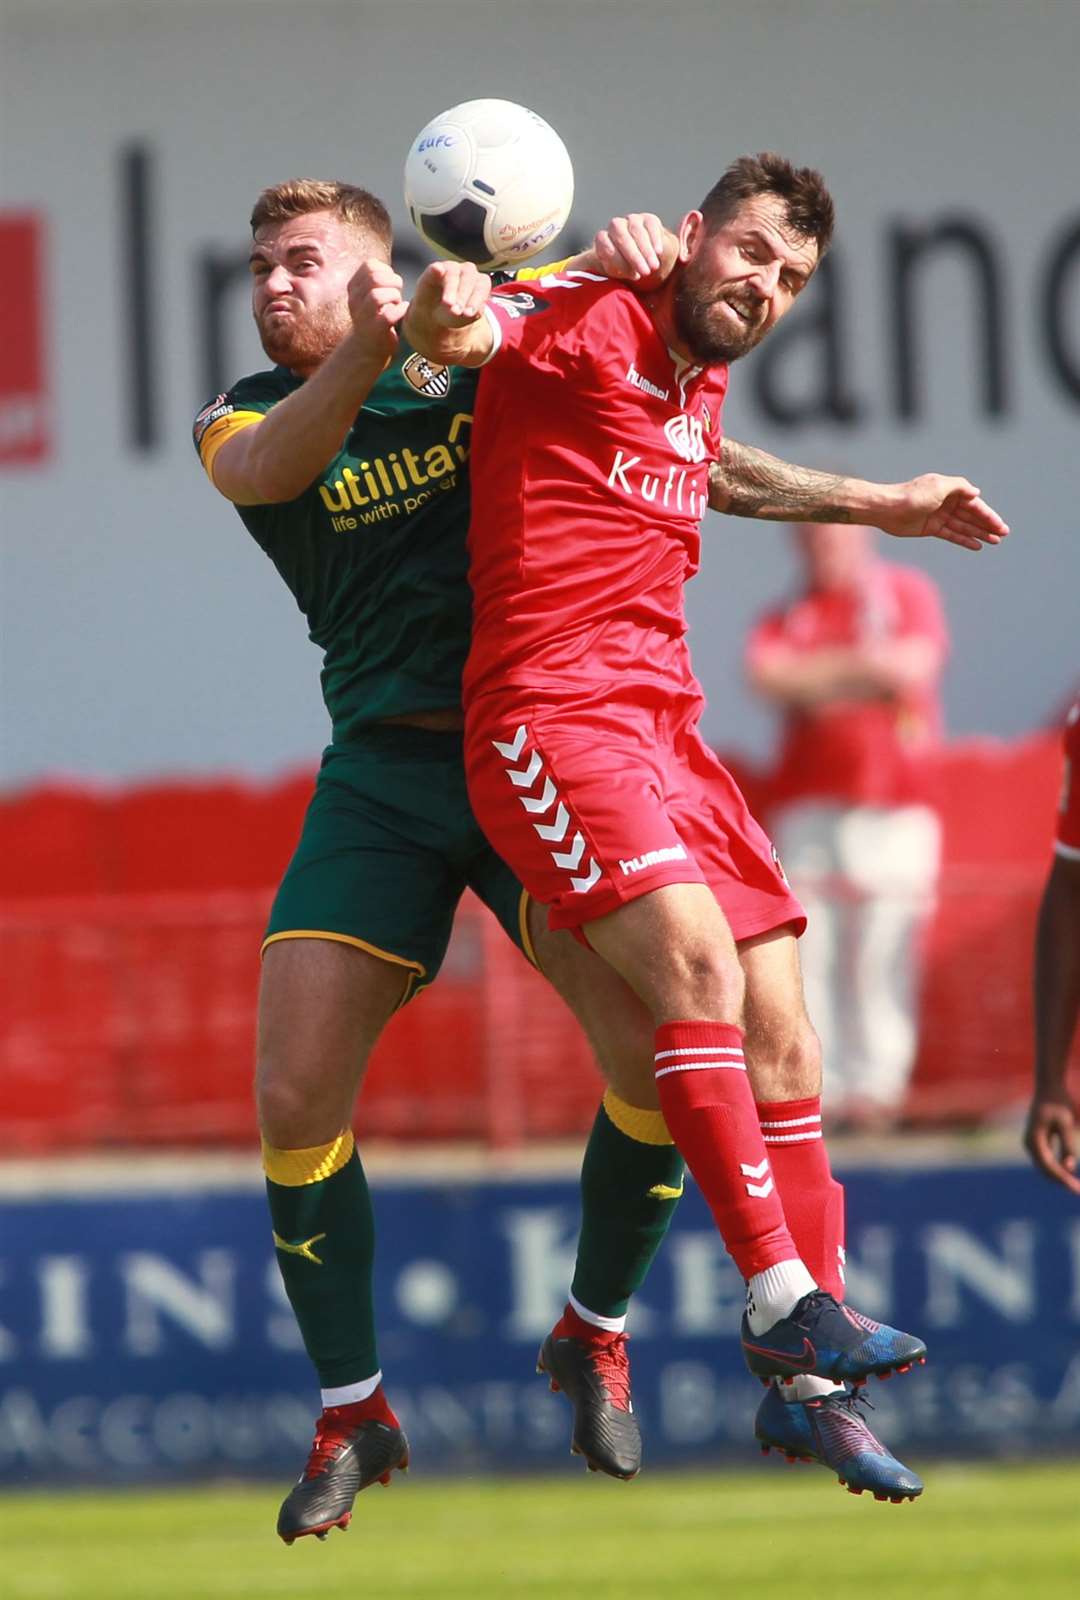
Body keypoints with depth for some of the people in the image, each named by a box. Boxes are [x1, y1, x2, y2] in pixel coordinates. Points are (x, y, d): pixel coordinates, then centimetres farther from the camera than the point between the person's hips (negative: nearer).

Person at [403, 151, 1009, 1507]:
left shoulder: (698, 376, 18)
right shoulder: (594, 321, -6)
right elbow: (453, 332, -23)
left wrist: (881, 507, 46)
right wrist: (442, 311, -46)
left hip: (663, 723, 9)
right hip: (549, 719, -9)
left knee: (780, 1035, 3)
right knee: (697, 961, -29)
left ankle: (804, 1389, 8)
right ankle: (782, 1299, -29)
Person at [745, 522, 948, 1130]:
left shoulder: (907, 593, 9)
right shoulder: (788, 615, 15)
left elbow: (913, 665, -7)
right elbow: (768, 674, -4)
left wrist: (817, 681, -4)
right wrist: (861, 666, -8)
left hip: (895, 805, -2)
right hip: (808, 803, 2)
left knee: (884, 950, -9)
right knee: (809, 951, -6)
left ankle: (877, 1085, -7)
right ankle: (813, 1086, -6)